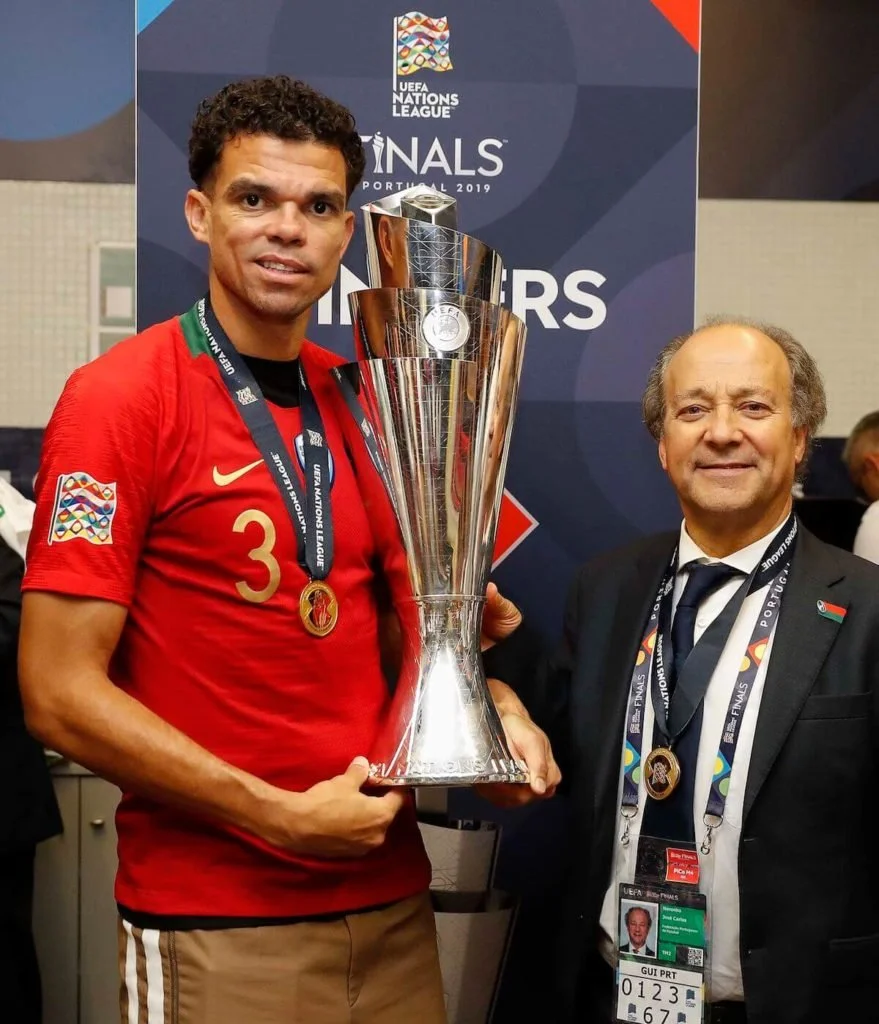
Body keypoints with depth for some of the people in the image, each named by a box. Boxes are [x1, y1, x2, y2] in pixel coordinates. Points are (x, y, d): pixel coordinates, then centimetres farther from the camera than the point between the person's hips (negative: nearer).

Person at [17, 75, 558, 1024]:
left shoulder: (364, 399, 7)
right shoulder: (121, 396, -11)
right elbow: (60, 692, -15)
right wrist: (283, 816, -16)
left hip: (391, 897, 6)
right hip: (216, 926, -6)